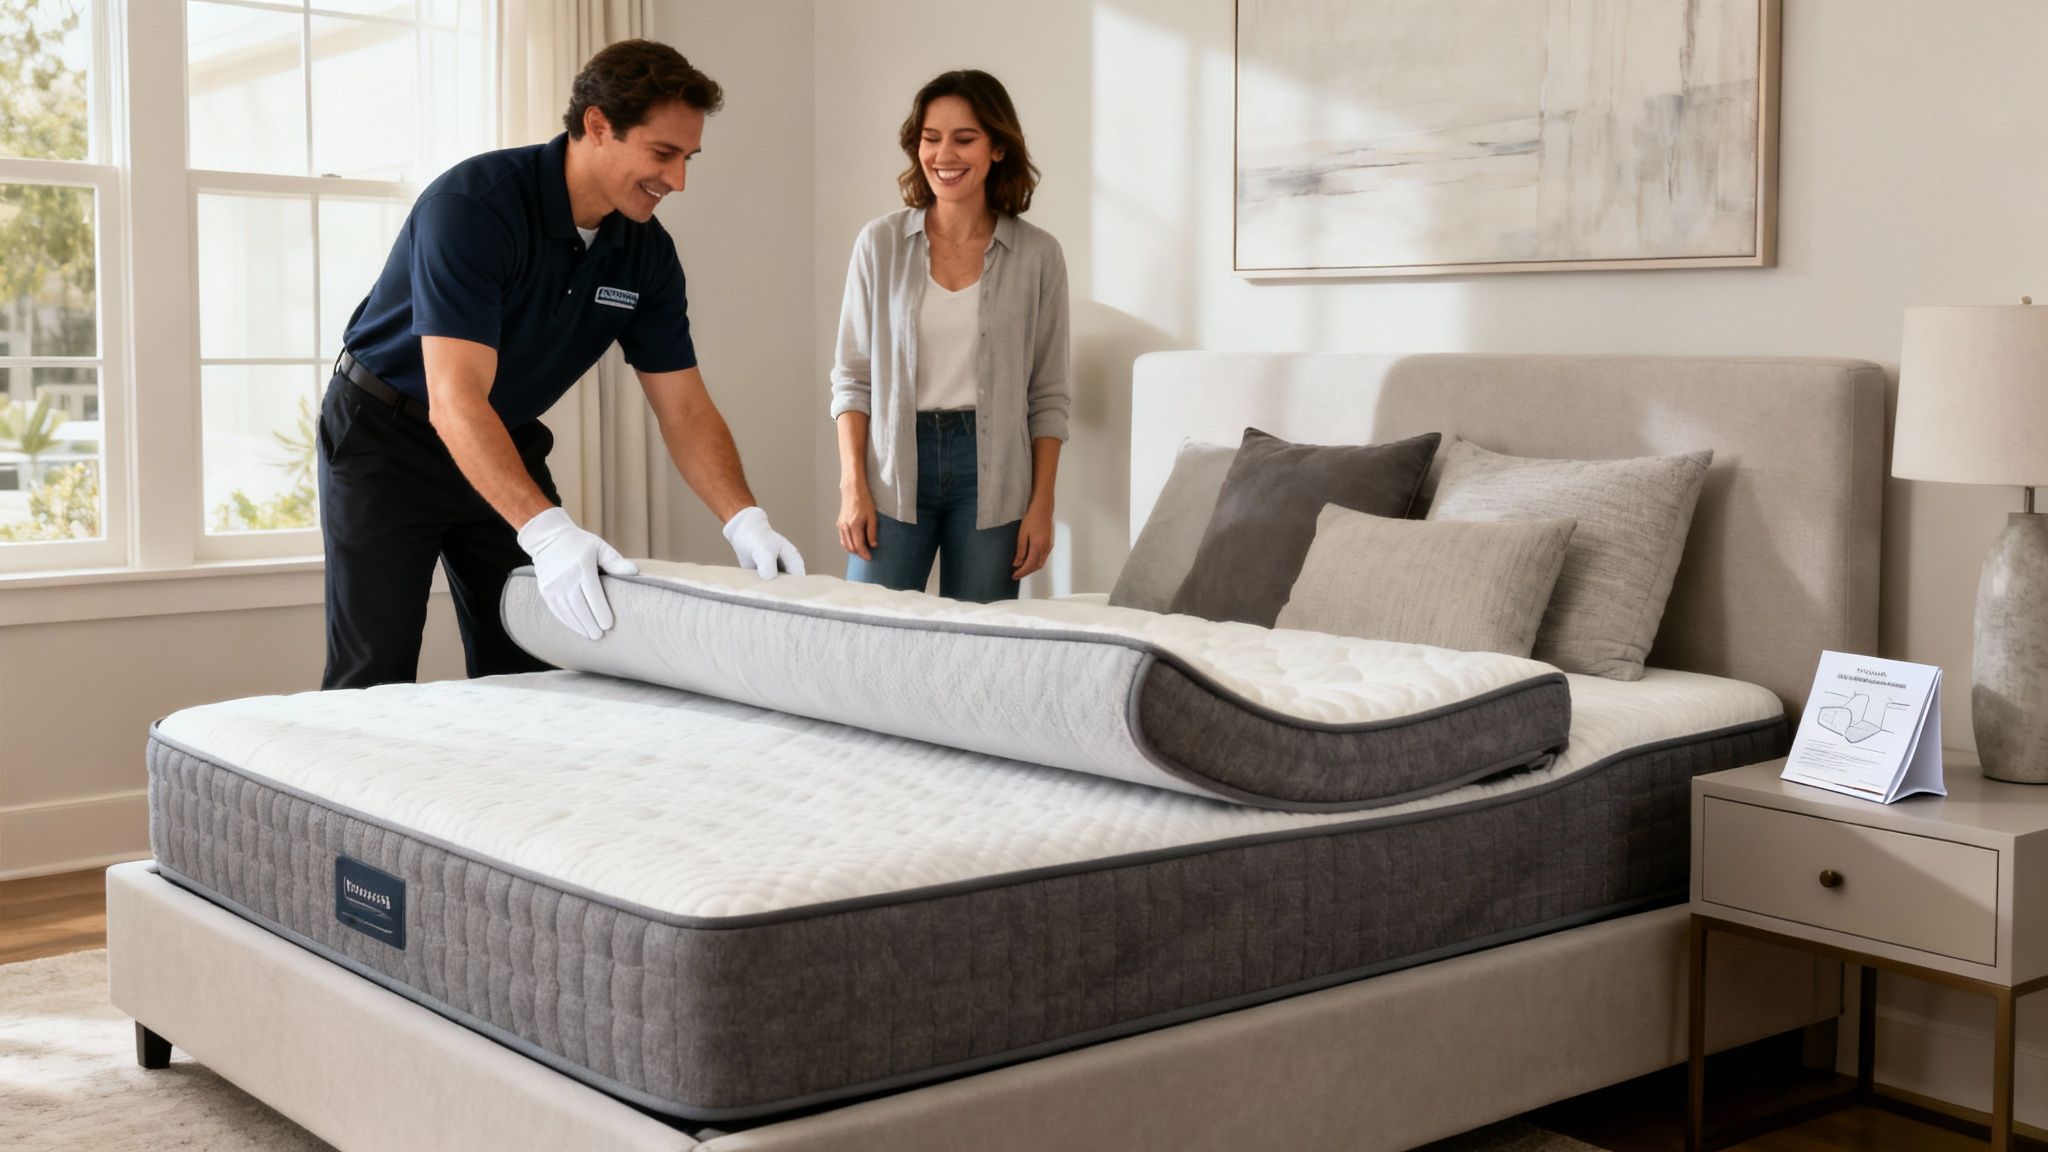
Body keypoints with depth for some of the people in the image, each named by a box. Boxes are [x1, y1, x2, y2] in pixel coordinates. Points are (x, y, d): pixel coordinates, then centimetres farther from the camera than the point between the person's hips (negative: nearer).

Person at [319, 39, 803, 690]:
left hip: (505, 443, 6)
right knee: (375, 681, -8)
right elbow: (455, 399, -37)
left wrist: (746, 521, -23)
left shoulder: (646, 252, -8)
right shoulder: (473, 204, -29)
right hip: (386, 435, -6)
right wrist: (547, 532, -48)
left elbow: (685, 408, -6)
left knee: (526, 670, 2)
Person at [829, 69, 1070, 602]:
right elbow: (852, 376, 5)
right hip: (896, 467, 0)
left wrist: (1042, 505, -1)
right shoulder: (880, 244, 3)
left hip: (991, 473, 0)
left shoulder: (1037, 255, 2)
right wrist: (853, 485, -4)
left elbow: (1048, 396, 4)